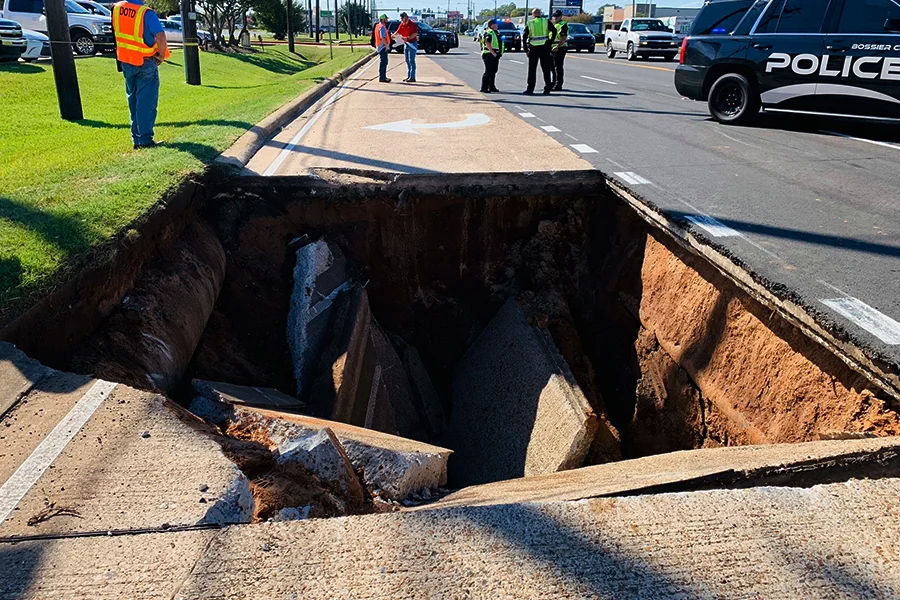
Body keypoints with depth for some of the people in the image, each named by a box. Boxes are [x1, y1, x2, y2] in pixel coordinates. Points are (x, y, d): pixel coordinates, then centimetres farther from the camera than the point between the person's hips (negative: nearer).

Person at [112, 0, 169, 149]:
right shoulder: (146, 13, -19)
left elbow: (116, 31, 12)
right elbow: (160, 36, -29)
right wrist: (161, 56, -14)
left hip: (126, 61, 6)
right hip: (145, 62, -6)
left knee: (133, 100, 15)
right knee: (146, 100, -1)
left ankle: (136, 139, 17)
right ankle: (145, 139, -3)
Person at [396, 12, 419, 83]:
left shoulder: (412, 23, -10)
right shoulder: (402, 24, 11)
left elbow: (415, 33, -18)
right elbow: (398, 32, 10)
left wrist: (408, 38, -26)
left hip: (412, 43, -8)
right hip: (406, 44, 8)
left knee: (411, 60, -10)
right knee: (407, 61, 11)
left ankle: (412, 77, -10)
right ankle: (409, 76, 17)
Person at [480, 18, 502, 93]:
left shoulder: (496, 32, 19)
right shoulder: (489, 33, -12)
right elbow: (487, 43, -24)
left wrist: (499, 53, 18)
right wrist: (493, 52, -25)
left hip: (495, 55, 10)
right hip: (489, 55, -10)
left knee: (493, 72, 15)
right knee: (488, 72, -10)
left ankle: (492, 87, 24)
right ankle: (484, 88, -8)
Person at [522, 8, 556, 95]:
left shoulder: (529, 23, 5)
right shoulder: (546, 21, 5)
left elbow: (524, 37, 1)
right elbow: (554, 31, -4)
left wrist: (526, 50, 4)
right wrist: (550, 42, 4)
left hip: (533, 48, 0)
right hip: (544, 48, 0)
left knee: (532, 70, 6)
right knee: (546, 69, 8)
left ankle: (530, 89, 2)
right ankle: (547, 88, 8)